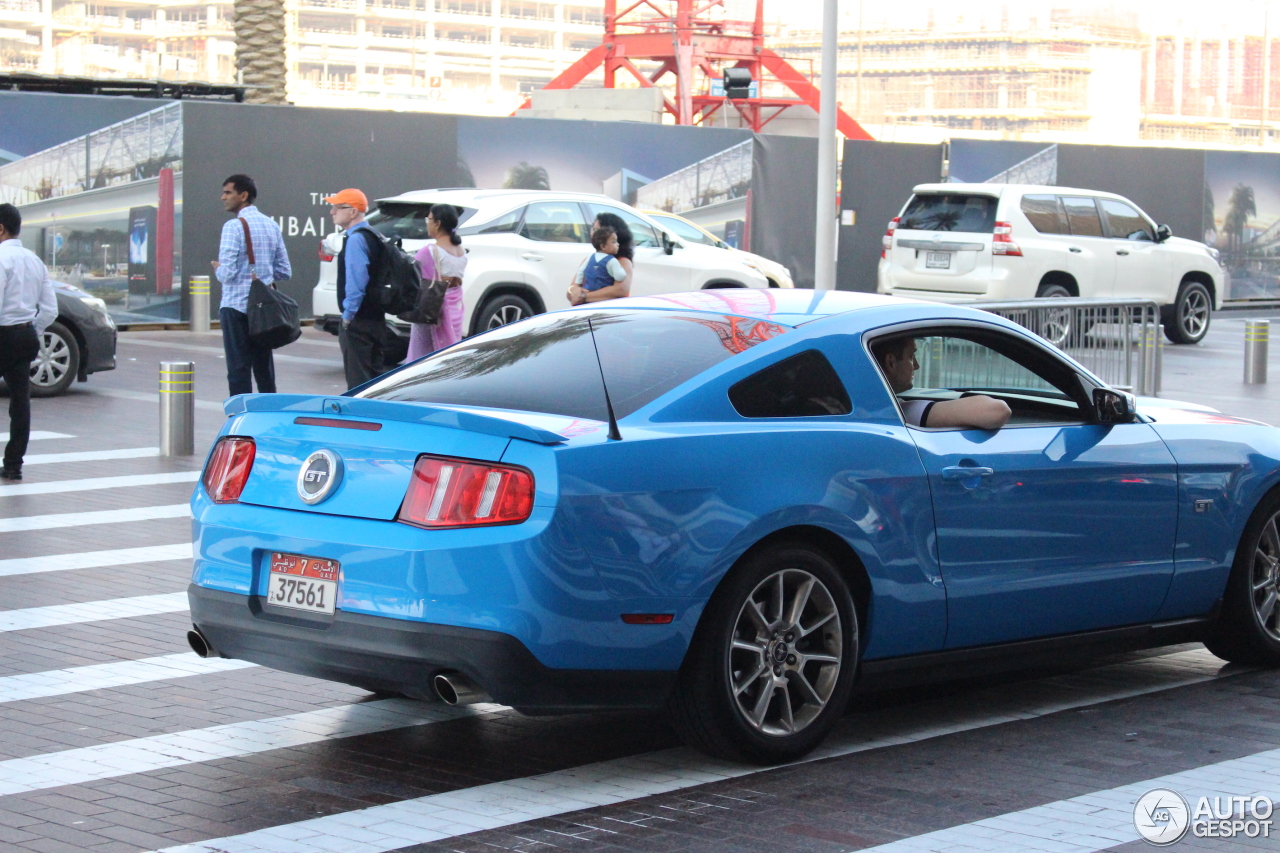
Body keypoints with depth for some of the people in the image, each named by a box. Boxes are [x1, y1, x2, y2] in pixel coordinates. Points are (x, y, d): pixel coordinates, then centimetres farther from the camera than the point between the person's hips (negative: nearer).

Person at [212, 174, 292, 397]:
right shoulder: (272, 226, 9)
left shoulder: (234, 226, -13)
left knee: (239, 370, -4)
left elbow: (227, 273, -19)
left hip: (237, 306, -7)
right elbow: (285, 272, 12)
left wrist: (217, 269, 2)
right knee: (265, 370, 13)